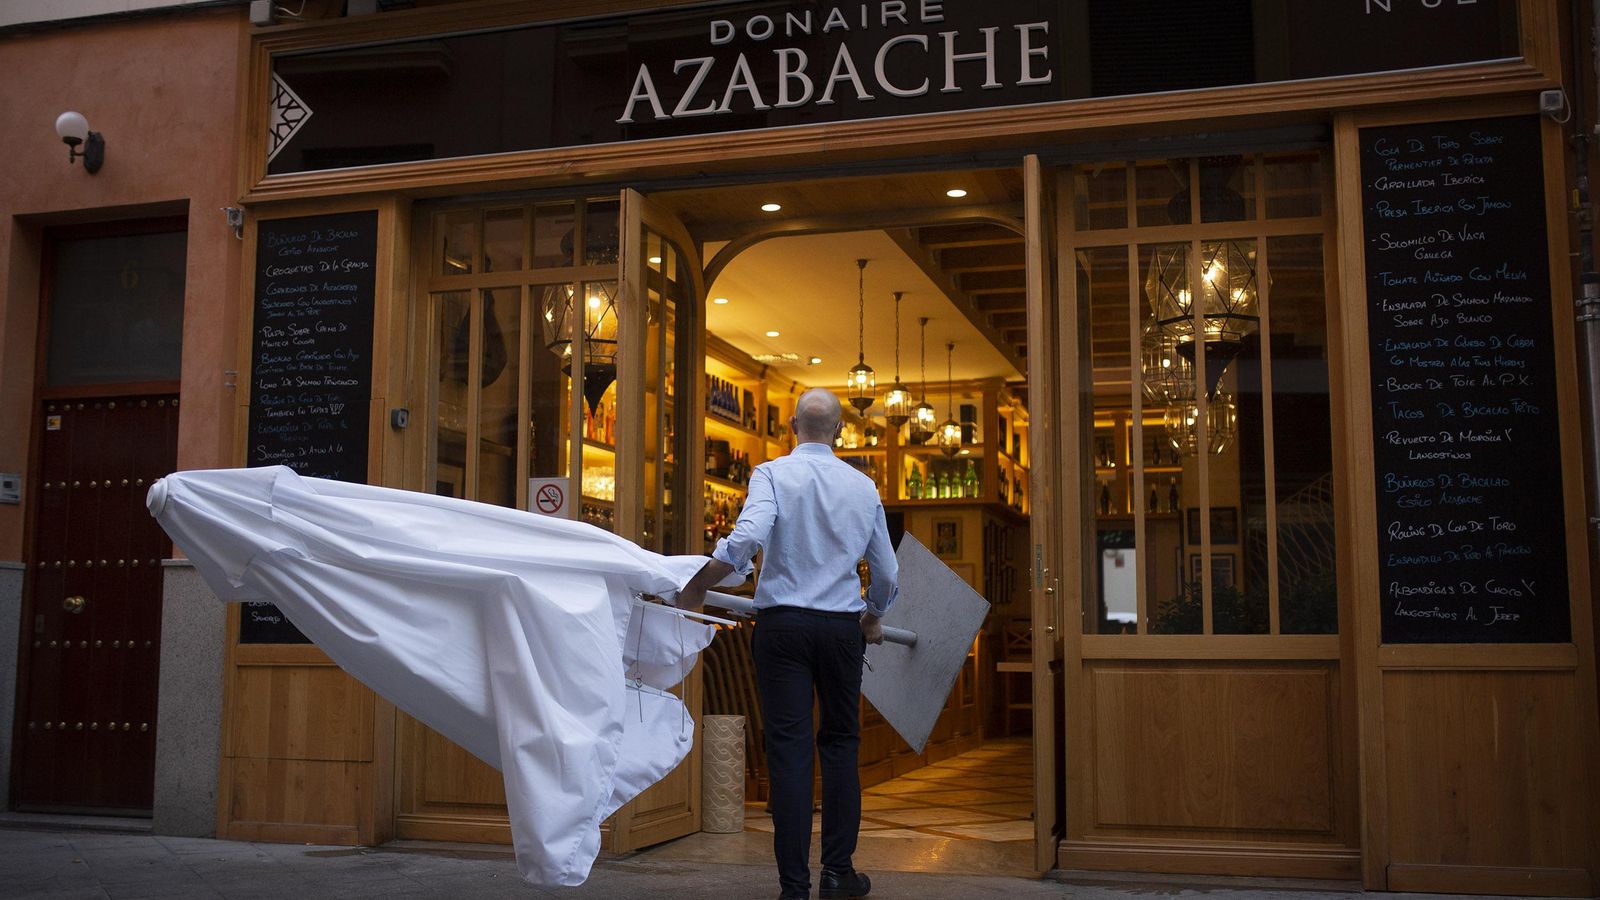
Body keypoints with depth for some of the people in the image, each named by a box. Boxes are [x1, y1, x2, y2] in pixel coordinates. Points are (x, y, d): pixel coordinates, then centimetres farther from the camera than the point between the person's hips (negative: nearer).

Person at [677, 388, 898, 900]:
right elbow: (887, 575, 13)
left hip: (784, 623, -2)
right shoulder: (864, 486, 8)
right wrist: (873, 617, 31)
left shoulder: (772, 474, -2)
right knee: (840, 743, 13)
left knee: (789, 748, -1)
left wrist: (696, 587, -10)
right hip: (843, 627, 2)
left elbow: (747, 537, -21)